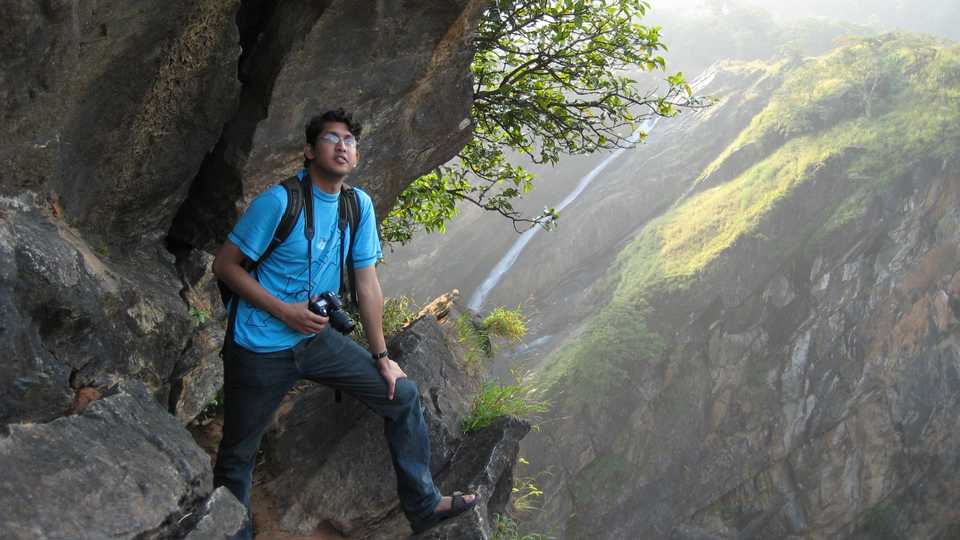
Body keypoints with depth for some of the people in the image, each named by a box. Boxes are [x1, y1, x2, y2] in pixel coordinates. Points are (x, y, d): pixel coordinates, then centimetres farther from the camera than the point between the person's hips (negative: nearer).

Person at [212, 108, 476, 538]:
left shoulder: (359, 205, 1)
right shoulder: (279, 201, -17)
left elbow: (367, 283, 6)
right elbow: (225, 265, -12)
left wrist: (381, 356, 6)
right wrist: (284, 312, -20)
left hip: (316, 339, 5)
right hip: (260, 348, -5)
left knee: (403, 395, 2)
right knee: (236, 457, 5)